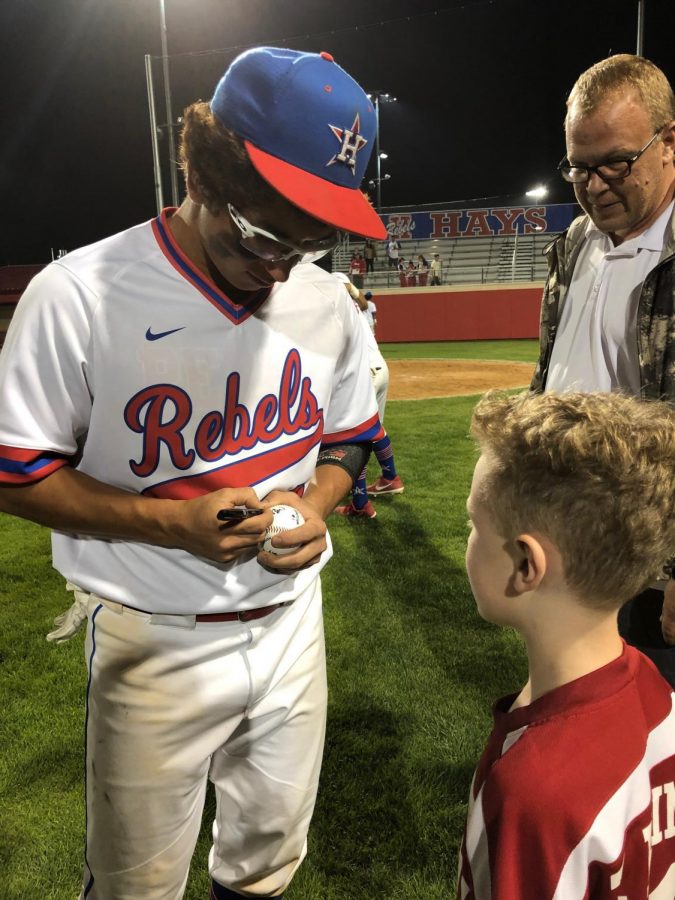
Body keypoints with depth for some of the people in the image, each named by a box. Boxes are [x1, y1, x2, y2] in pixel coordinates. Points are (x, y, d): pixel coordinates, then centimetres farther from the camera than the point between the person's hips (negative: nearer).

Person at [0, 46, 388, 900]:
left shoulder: (326, 300, -4)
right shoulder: (79, 295, -18)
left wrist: (314, 504, -12)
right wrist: (175, 522, -23)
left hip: (291, 623, 4)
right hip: (153, 645, -3)